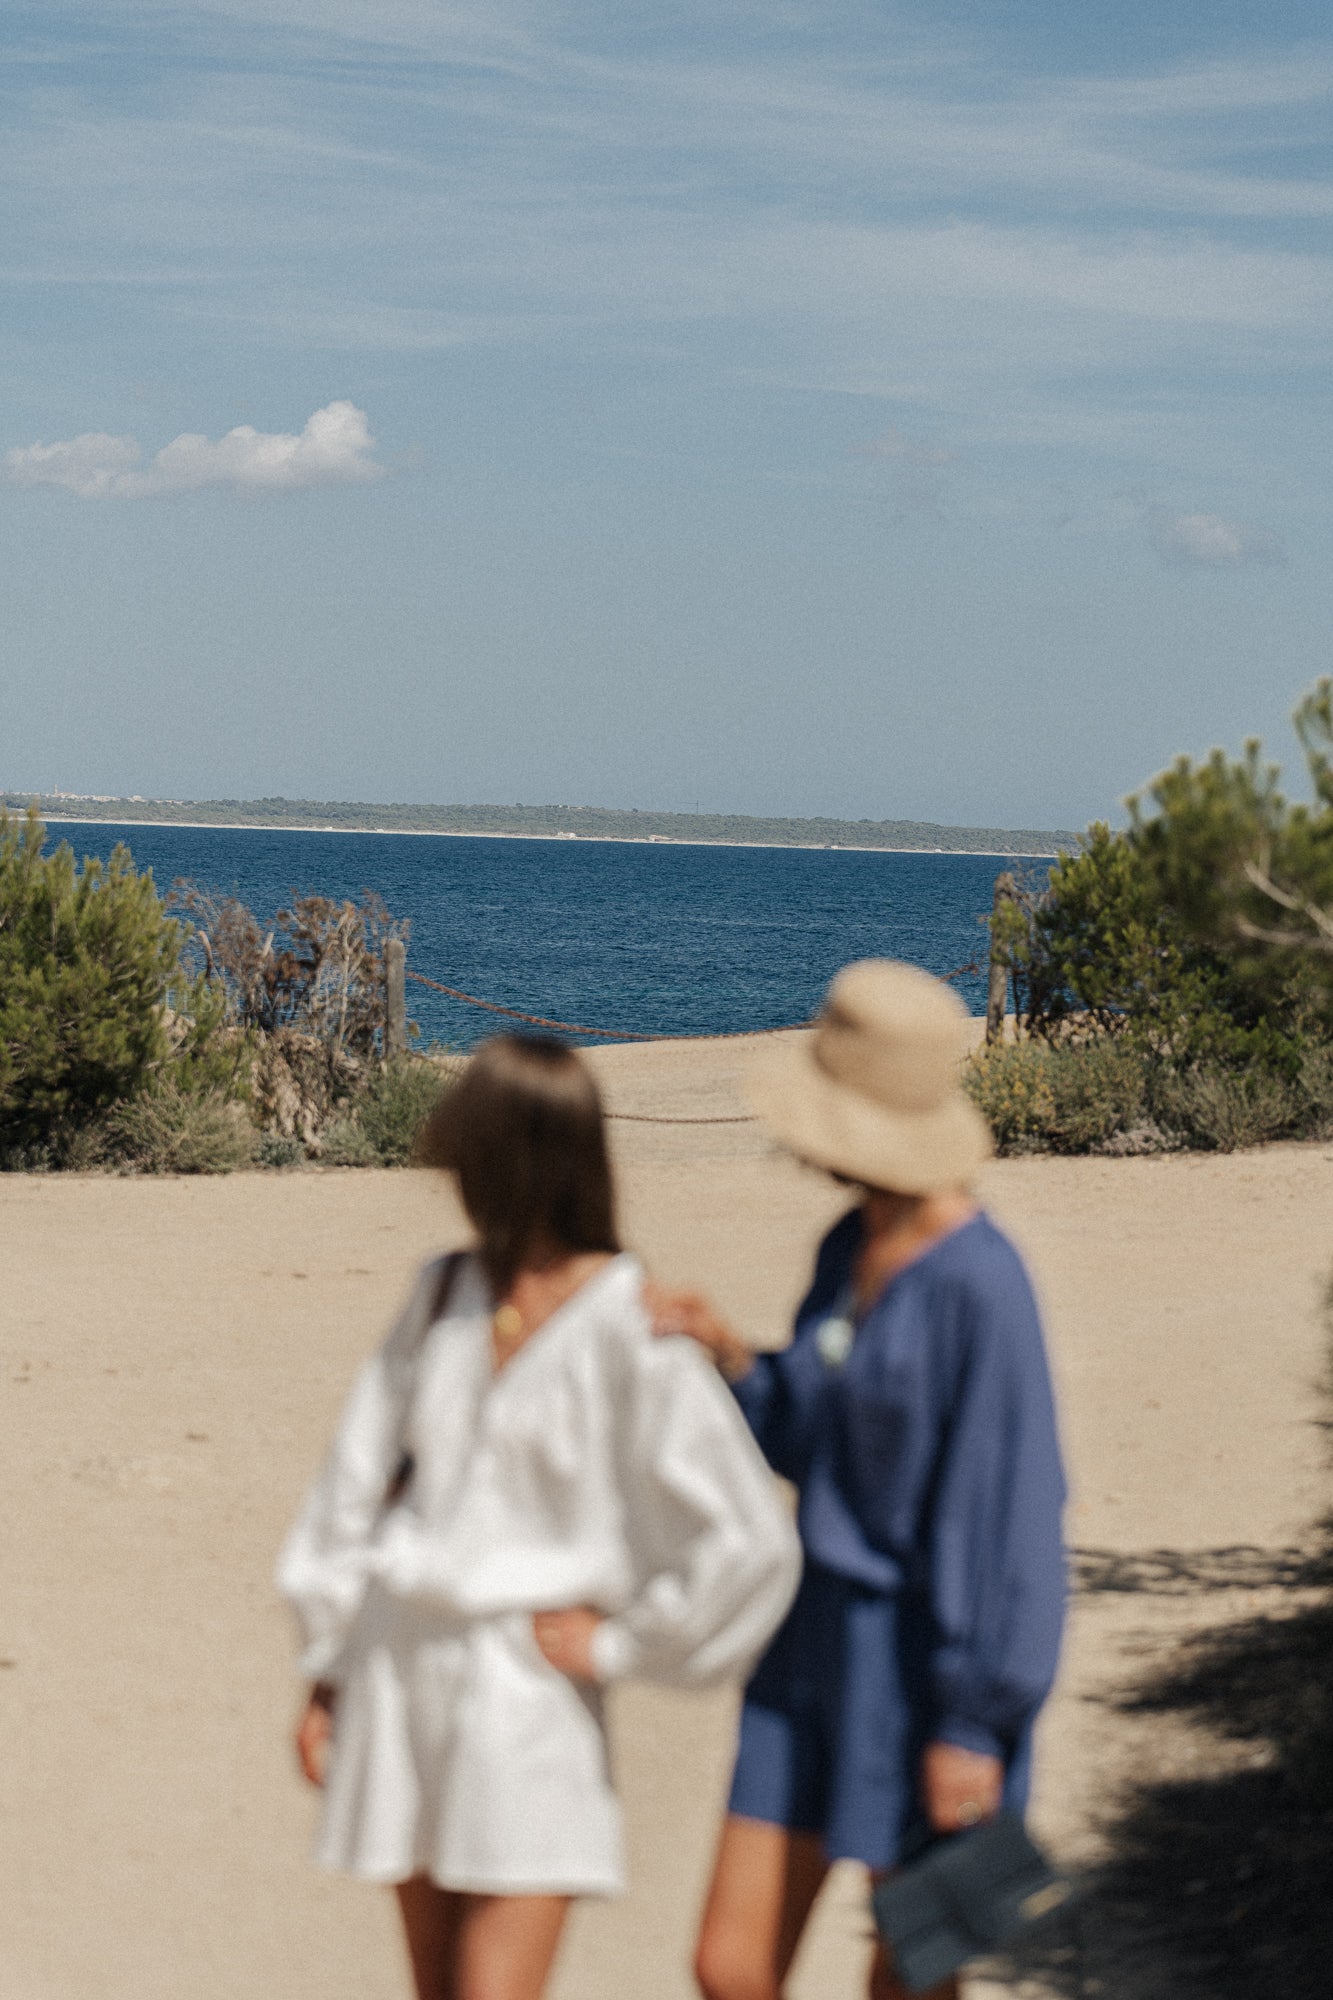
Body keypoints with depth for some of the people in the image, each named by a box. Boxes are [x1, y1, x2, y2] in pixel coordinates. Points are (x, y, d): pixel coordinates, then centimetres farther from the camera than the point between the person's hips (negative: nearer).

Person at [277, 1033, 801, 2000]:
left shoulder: (632, 1330, -14)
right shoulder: (445, 1296, 4)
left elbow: (751, 1541, -18)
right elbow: (364, 1482, 12)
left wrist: (617, 1645, -9)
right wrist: (328, 1666, 12)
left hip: (528, 1688, -5)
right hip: (400, 1667, 5)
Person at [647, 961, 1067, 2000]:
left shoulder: (979, 1283, -21)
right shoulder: (850, 1248, 6)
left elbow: (1008, 1506, -20)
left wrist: (973, 1725, -19)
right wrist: (725, 1350, -4)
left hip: (935, 1665, -8)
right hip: (821, 1641, 8)